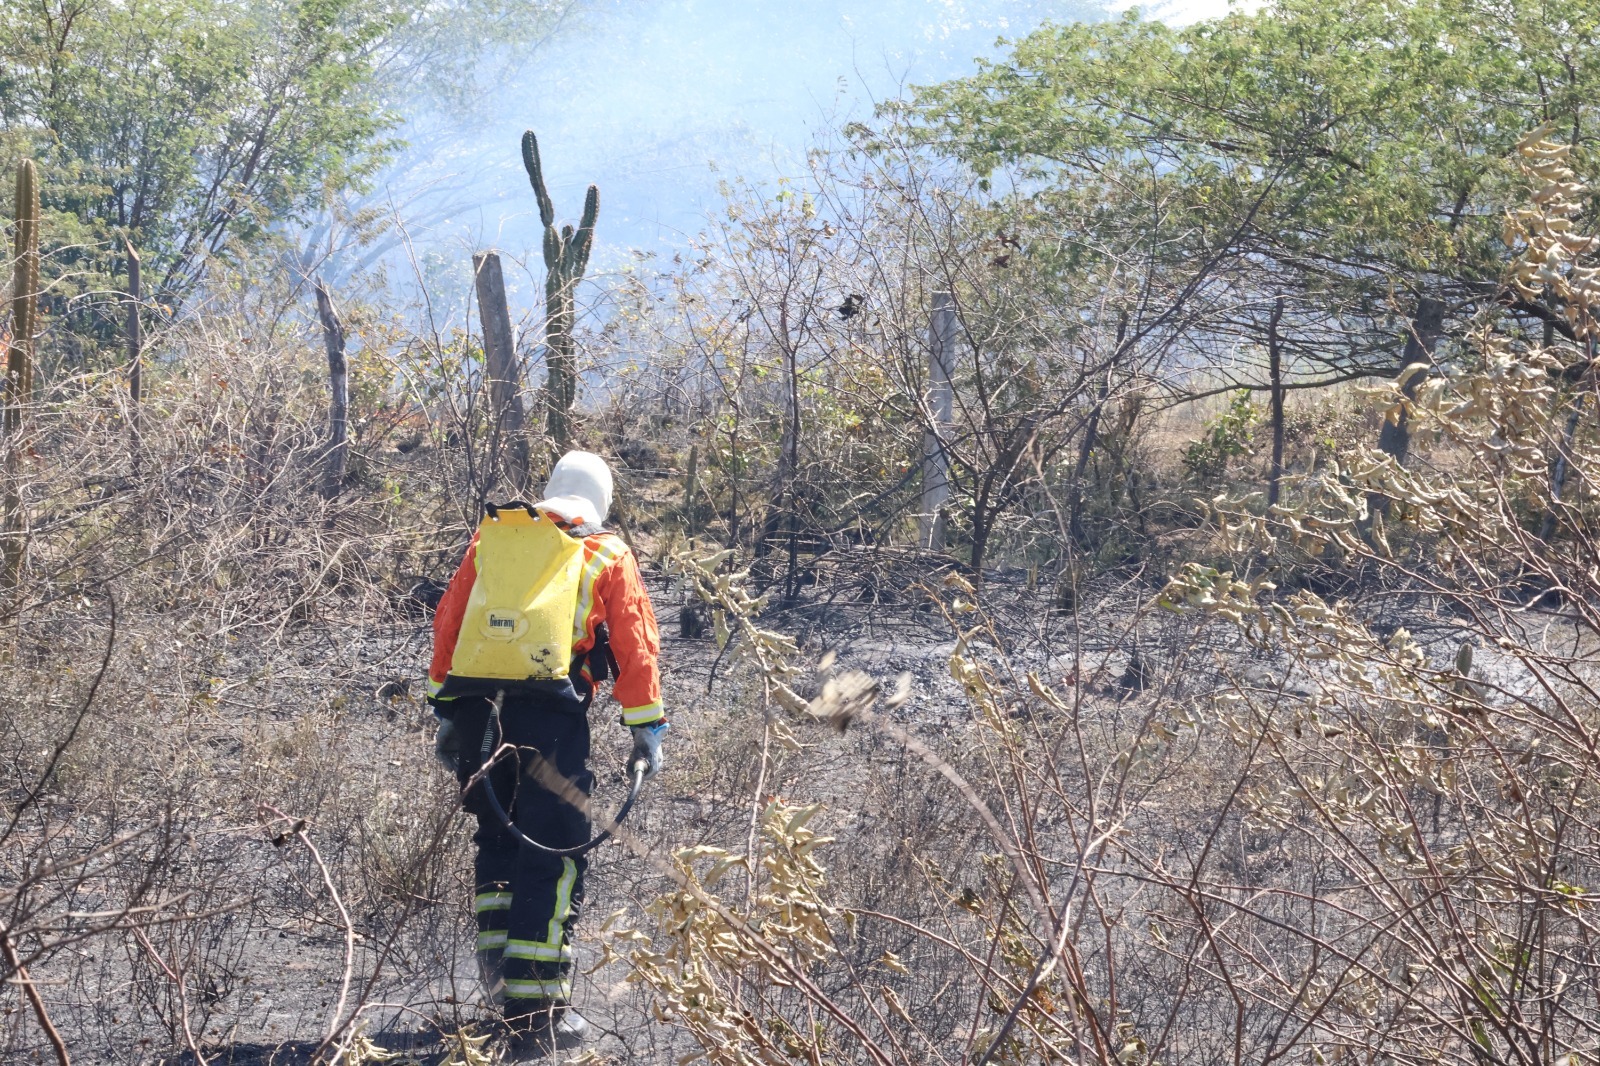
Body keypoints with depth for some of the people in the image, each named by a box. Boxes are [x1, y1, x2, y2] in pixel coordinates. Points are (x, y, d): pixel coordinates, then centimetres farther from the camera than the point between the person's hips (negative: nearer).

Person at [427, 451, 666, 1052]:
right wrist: (646, 729, 12)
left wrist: (445, 714, 21)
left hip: (472, 705, 4)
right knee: (554, 856, -1)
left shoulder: (490, 539, 21)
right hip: (551, 711, -4)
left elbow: (447, 625, 19)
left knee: (497, 840, 21)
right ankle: (534, 1008, -7)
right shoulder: (606, 556, 12)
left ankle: (499, 976, 19)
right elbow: (635, 644, 7)